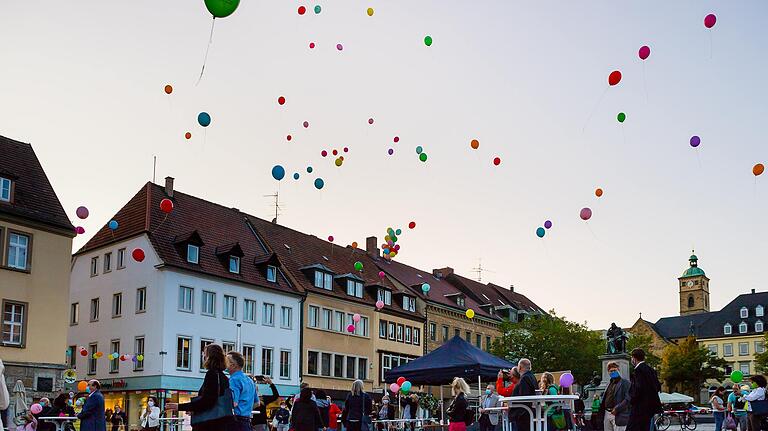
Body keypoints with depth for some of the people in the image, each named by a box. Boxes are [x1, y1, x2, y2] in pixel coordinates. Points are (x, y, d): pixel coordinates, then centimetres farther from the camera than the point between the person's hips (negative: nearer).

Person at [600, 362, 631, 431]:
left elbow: (627, 399, -14)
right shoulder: (609, 383, 20)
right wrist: (601, 410, 10)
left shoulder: (625, 383, -4)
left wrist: (617, 409, -19)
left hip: (618, 415, -8)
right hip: (607, 414, 8)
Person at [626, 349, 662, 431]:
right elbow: (658, 387, 17)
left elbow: (638, 388, -22)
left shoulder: (639, 370, -14)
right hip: (650, 407, 10)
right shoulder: (650, 370, 14)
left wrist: (632, 400, -9)